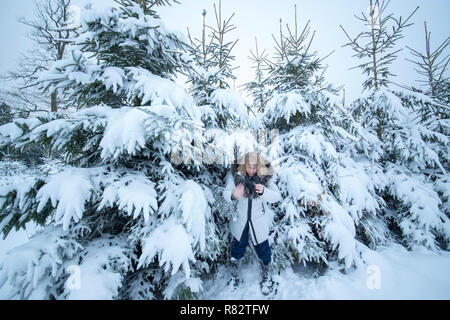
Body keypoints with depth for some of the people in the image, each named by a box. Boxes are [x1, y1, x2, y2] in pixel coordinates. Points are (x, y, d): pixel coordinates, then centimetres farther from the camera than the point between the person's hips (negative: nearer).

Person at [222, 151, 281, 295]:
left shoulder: (265, 177, -16)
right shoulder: (235, 175, -16)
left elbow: (277, 197, -16)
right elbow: (226, 192, -17)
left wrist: (264, 191, -37)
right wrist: (233, 195, -41)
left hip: (259, 222, 0)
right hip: (240, 221, 1)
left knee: (262, 249, 13)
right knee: (237, 247, 19)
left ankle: (267, 278, 42)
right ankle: (234, 275, 46)